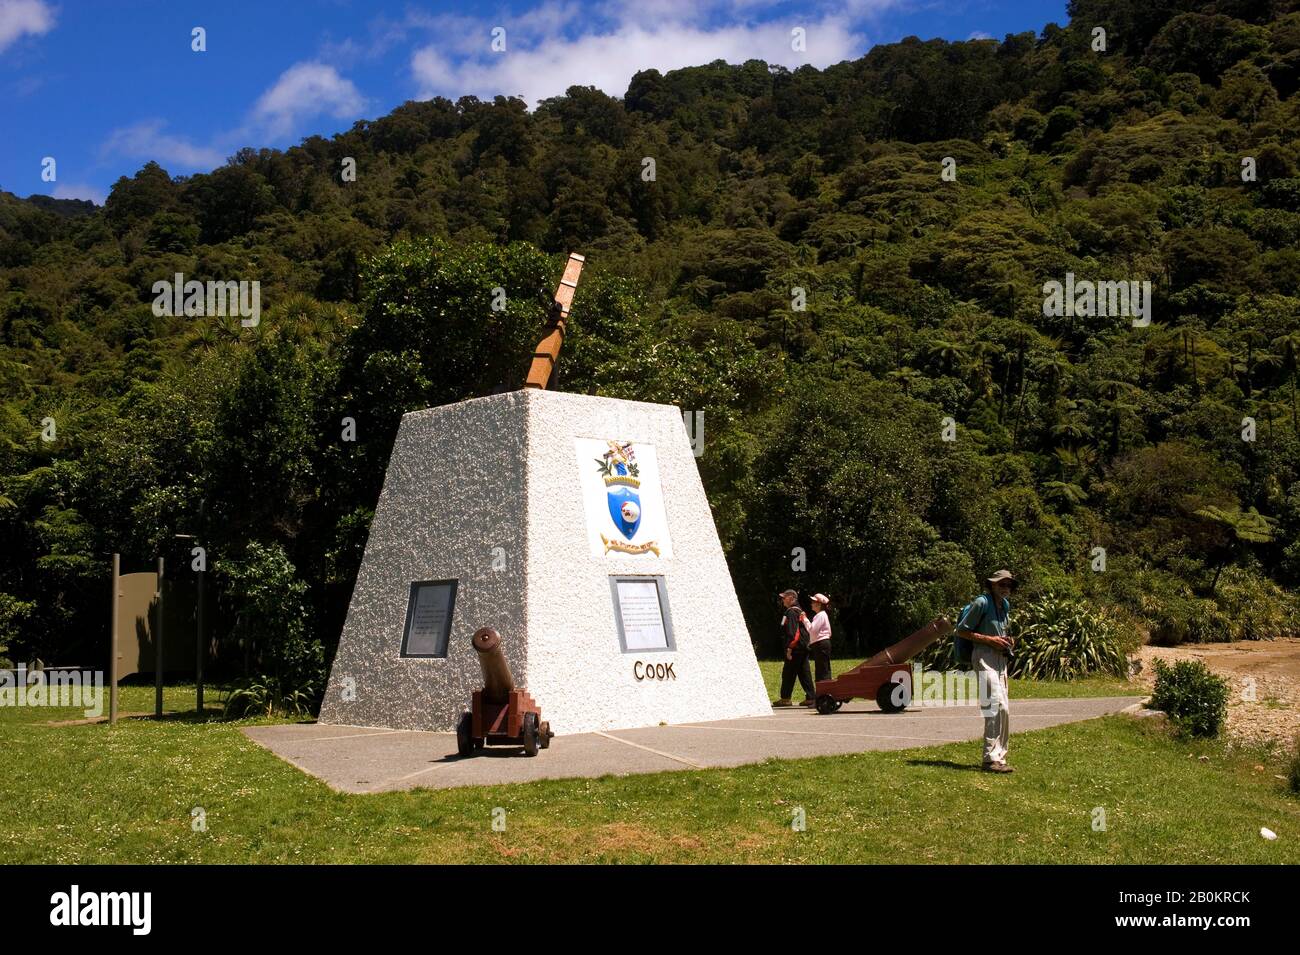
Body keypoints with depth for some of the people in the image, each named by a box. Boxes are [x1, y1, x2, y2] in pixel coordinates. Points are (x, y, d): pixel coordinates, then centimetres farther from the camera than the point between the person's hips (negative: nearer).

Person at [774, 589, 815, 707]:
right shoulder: (800, 611, 18)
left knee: (788, 673, -2)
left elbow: (792, 632, -20)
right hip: (804, 648, 9)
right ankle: (810, 698, 8)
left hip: (795, 649, -9)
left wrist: (789, 648, -21)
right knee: (804, 673, 9)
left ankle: (785, 698, 2)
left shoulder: (791, 612, -12)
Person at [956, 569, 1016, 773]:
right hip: (985, 657, -9)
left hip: (1001, 659, 9)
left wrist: (1005, 640, 8)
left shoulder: (1005, 605, 16)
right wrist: (990, 639, -15)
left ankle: (999, 757, 17)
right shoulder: (982, 602, -10)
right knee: (995, 706, -18)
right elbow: (962, 630, -10)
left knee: (1004, 709, 10)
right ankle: (991, 758, -18)